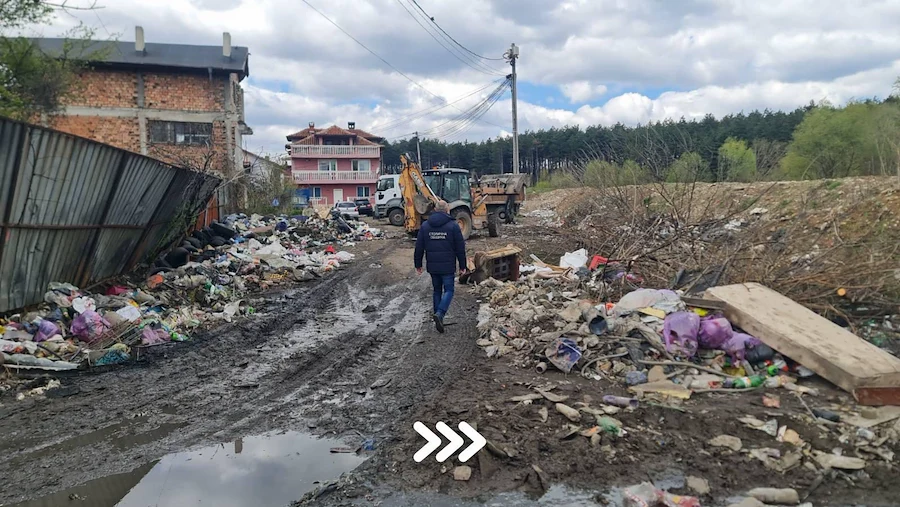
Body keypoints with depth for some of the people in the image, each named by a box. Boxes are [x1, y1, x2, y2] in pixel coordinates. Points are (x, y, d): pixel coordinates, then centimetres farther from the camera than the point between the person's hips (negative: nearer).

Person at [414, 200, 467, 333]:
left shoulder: (425, 226, 4)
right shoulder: (453, 225, -5)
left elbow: (419, 247, 7)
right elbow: (460, 248, -3)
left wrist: (418, 264, 16)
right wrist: (462, 266, 5)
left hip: (432, 266, 4)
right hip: (448, 266, -4)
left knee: (437, 290, 15)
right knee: (448, 290, 3)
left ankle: (438, 318, 17)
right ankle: (439, 314, -18)